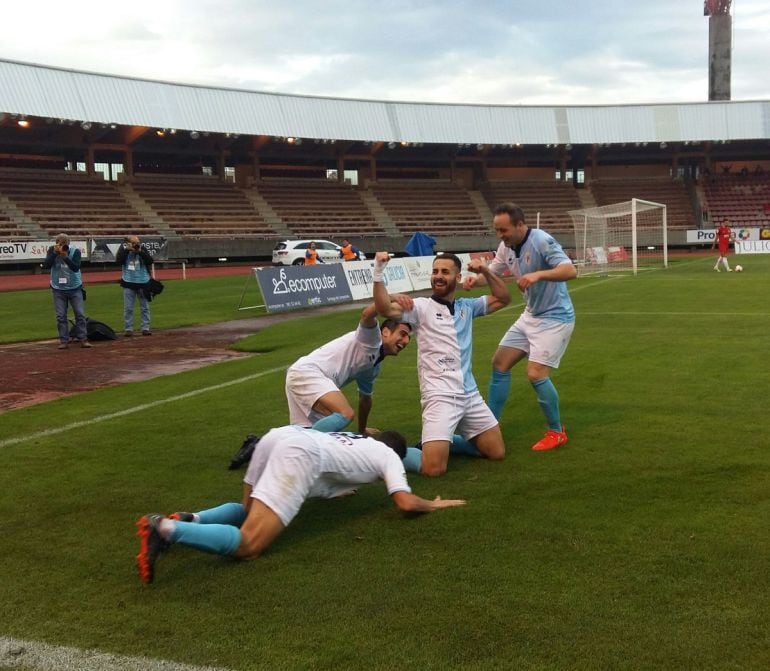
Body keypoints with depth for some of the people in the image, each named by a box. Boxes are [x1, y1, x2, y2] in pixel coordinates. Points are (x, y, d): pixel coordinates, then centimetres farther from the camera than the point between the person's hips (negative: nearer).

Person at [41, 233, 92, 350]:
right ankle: (64, 341, 5)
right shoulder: (52, 250, -6)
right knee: (61, 316, 0)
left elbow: (76, 268, -23)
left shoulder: (75, 251, -11)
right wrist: (55, 253, -26)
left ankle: (83, 339, 4)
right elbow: (46, 265, -17)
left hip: (75, 288, -1)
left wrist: (65, 257, -34)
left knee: (80, 314, -1)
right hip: (58, 289, 1)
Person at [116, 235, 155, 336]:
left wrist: (140, 251, -17)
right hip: (128, 283, -1)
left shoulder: (143, 248, 0)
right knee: (128, 308, 1)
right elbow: (118, 261, -14)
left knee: (145, 307, 5)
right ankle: (128, 329, 6)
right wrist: (127, 250, -18)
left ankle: (145, 328, 12)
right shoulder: (124, 248, -2)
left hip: (143, 282, 1)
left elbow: (150, 260, -9)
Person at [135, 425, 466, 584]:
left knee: (246, 510, 33)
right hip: (299, 454, -8)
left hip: (279, 434, 8)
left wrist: (335, 491, 64)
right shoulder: (388, 455, 25)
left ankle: (189, 519, 4)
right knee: (248, 545, -14)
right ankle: (165, 528, -32)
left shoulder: (356, 439, 43)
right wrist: (434, 504, 32)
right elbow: (406, 503, 14)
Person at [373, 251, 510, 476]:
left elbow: (503, 298, 18)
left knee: (497, 452, 11)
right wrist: (378, 274, -32)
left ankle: (438, 442, 25)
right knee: (433, 468, -20)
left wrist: (486, 271, 3)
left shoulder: (467, 306, 13)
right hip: (440, 397, -6)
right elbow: (385, 309, -19)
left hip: (470, 394, 6)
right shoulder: (421, 307, -4)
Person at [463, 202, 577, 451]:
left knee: (536, 374, -17)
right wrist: (475, 279, -15)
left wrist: (538, 274, -48)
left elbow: (570, 271, -33)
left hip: (555, 318, -8)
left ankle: (557, 432, 3)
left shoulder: (542, 241, -24)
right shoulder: (506, 247, -1)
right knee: (499, 363, 7)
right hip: (530, 316, 8)